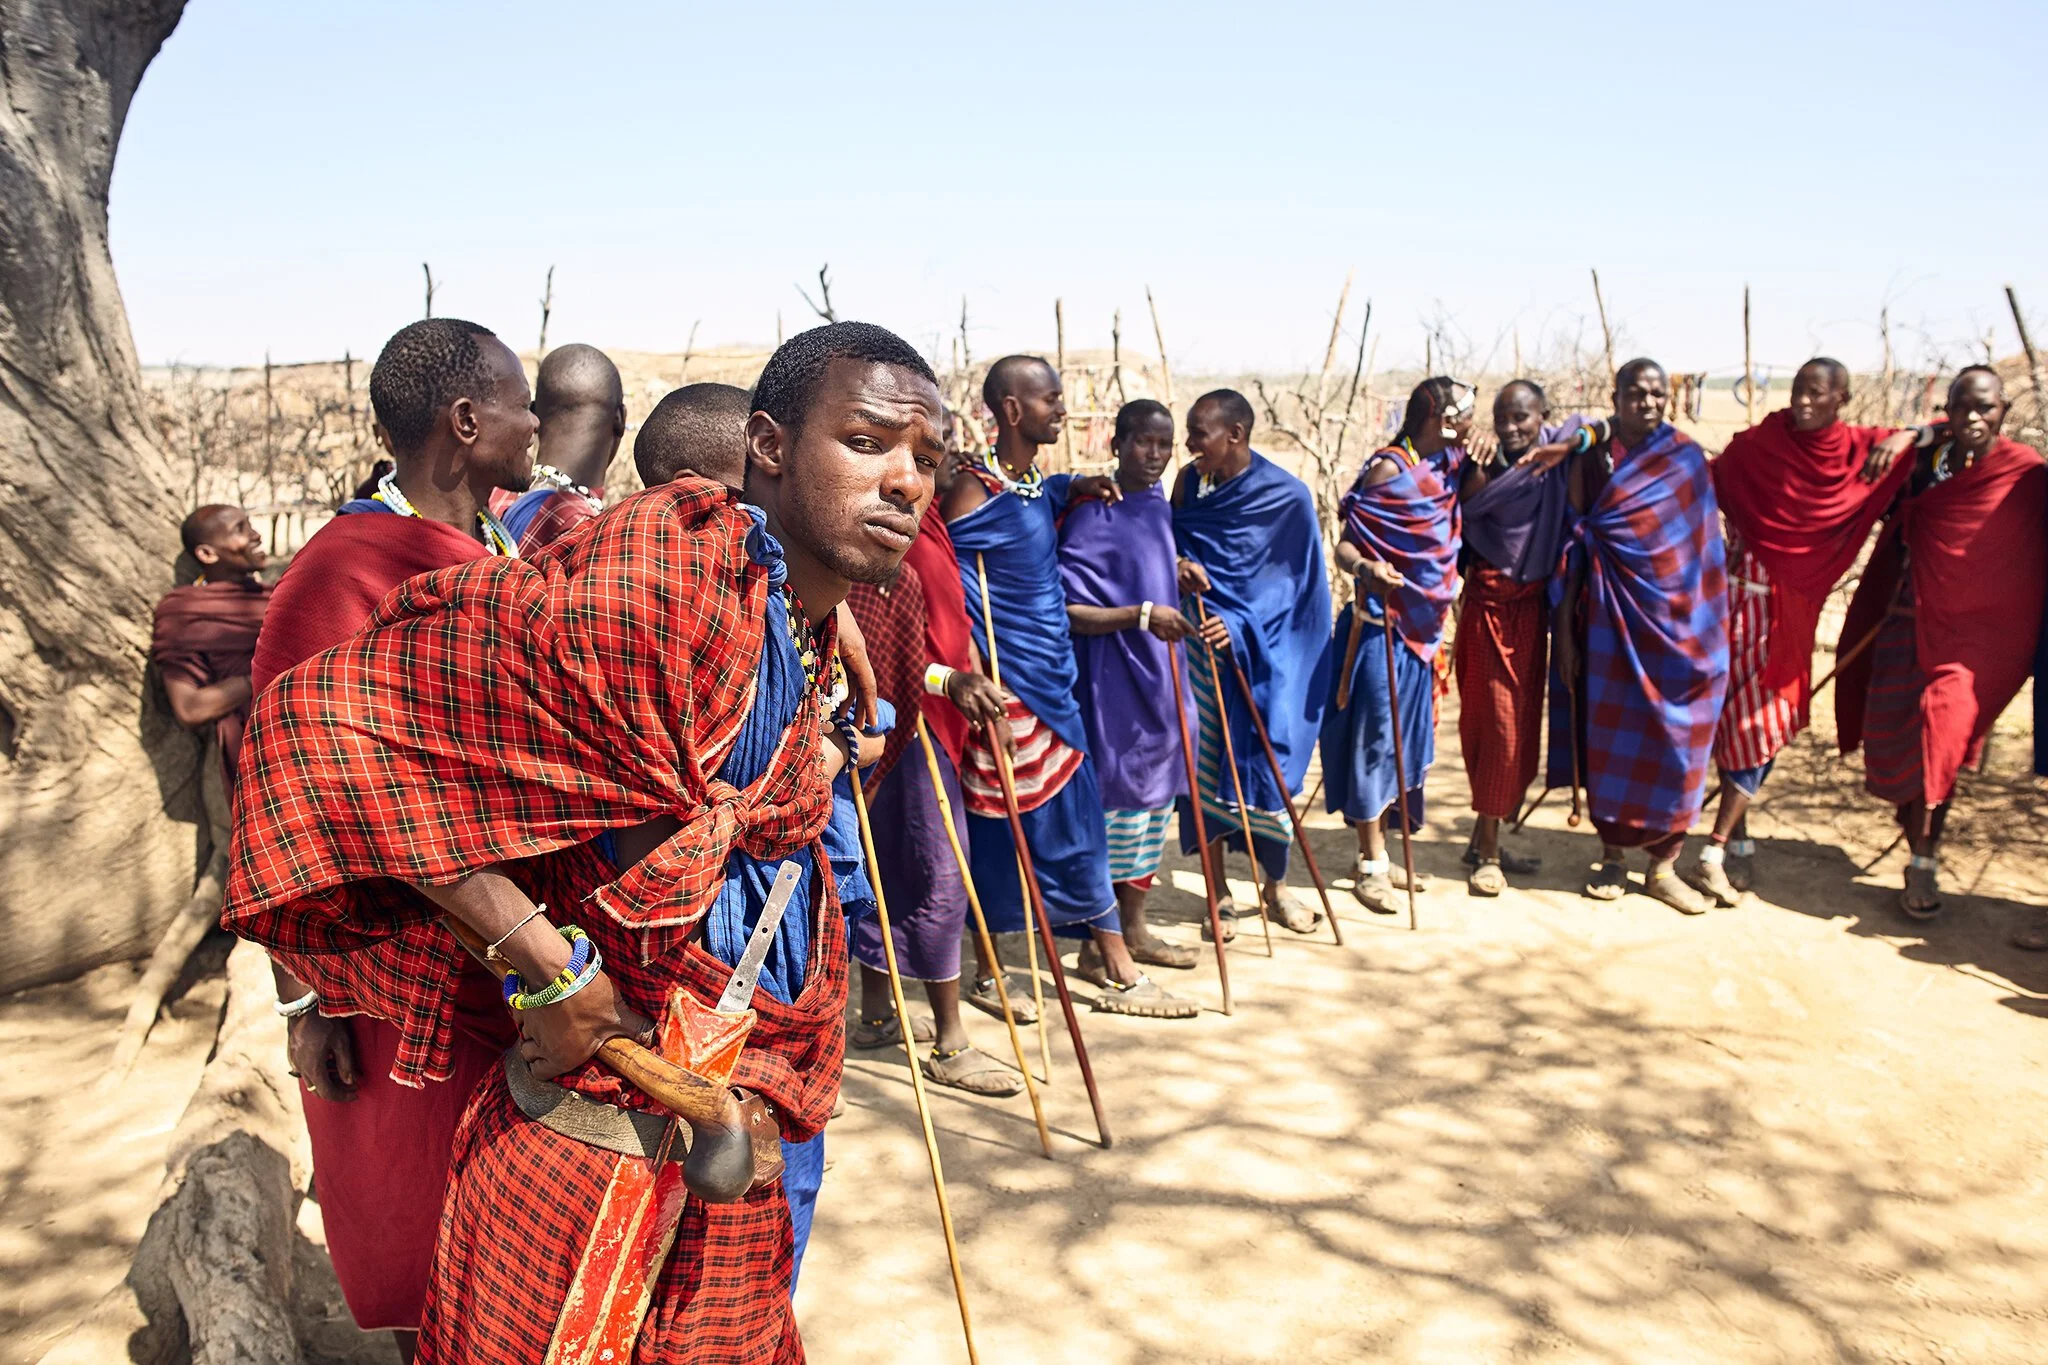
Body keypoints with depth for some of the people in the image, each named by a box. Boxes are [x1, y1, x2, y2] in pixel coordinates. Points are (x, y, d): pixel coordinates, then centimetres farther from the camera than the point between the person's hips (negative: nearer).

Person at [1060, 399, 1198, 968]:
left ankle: (1133, 928, 30)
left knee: (1153, 799, 15)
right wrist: (1141, 614, -26)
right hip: (1111, 684, -8)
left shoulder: (1160, 509, 10)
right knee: (1116, 802, -2)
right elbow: (1069, 612, -19)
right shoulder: (1092, 517, -15)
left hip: (1160, 678, 9)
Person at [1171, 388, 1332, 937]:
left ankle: (1275, 889, 26)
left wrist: (1241, 628, -18)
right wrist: (1179, 564, -11)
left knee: (1267, 770, 4)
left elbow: (1292, 585, -7)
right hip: (1202, 647, 3)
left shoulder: (1287, 496, -9)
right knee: (1207, 766, 4)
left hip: (1263, 655, -3)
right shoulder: (1189, 481, 2)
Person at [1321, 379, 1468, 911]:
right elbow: (1344, 546, -18)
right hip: (1381, 621, -8)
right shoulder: (1390, 469, -14)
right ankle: (1369, 865, 6)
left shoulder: (1446, 468, 9)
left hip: (1422, 624, 8)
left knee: (1405, 736, 13)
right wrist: (1367, 568, -37)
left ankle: (1379, 850, 25)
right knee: (1374, 734, -3)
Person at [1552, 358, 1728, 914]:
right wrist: (1565, 629, -3)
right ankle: (1613, 855, 19)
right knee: (1610, 734, 5)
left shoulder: (1687, 460, 4)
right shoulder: (1590, 462, 2)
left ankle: (1664, 865, 14)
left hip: (1676, 619, 1)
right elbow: (1574, 548, 1)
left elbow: (1705, 544, 7)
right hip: (1611, 619, 0)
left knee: (1675, 740, 2)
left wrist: (1709, 623, 2)